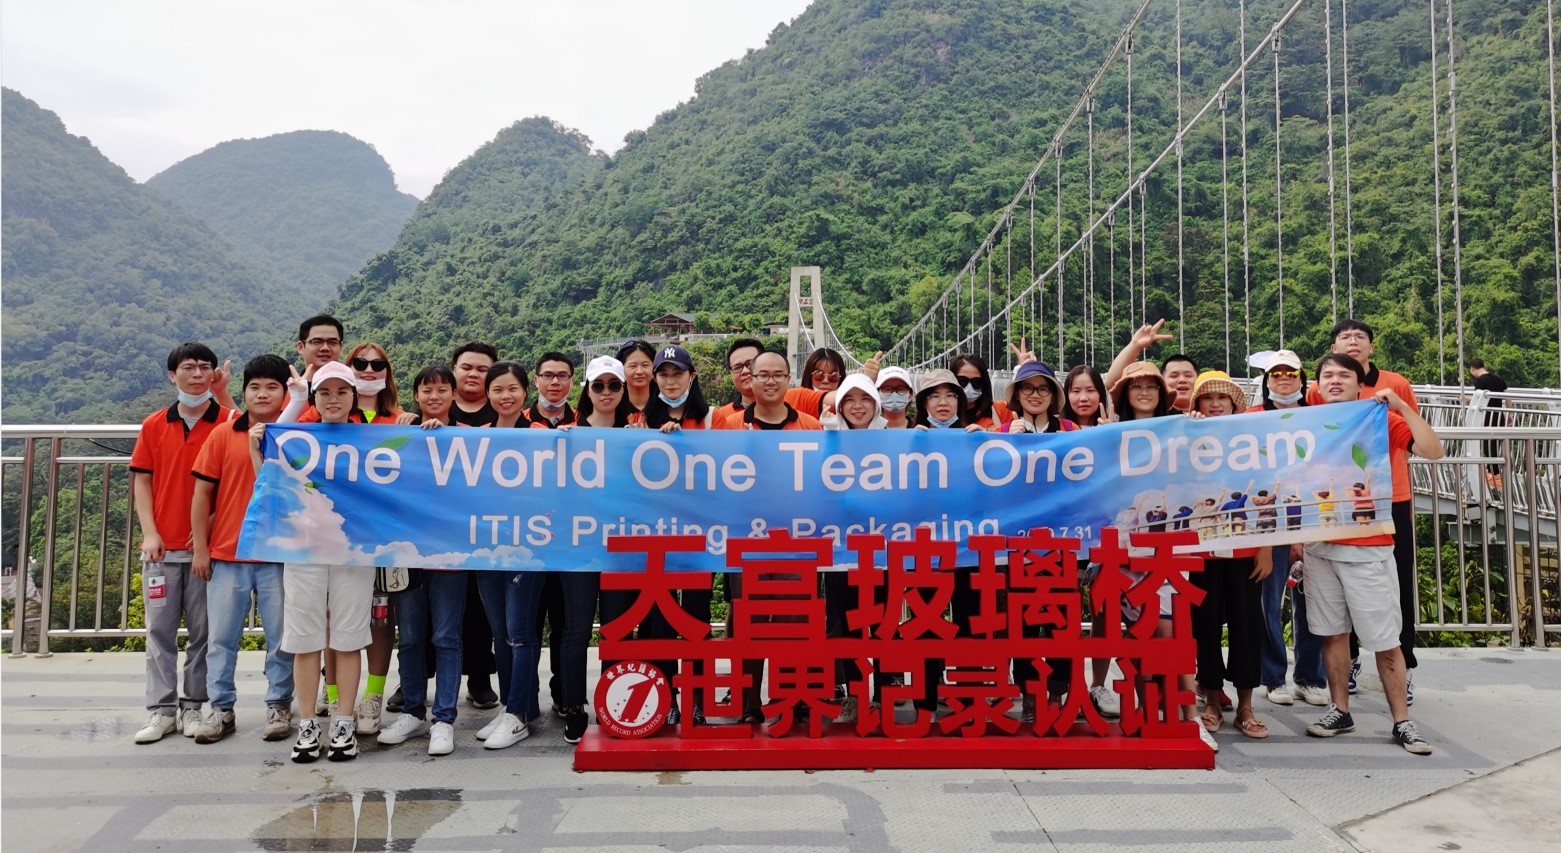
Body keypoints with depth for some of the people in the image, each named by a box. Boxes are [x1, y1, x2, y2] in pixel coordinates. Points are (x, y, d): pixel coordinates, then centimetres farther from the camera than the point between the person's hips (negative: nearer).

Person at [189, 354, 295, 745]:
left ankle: (279, 705, 19)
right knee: (221, 636, 8)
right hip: (226, 554, 1)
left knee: (281, 636, 6)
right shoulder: (223, 435, 3)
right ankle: (221, 709, 20)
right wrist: (200, 548, 1)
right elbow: (203, 493, 4)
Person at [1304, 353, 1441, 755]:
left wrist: (1400, 405, -16)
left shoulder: (1381, 420, 0)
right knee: (1333, 632, 10)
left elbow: (1433, 451, -12)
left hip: (1369, 549, -2)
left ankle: (1401, 722, 13)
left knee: (1386, 641, 1)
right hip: (1320, 546, 2)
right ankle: (1340, 711, 22)